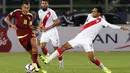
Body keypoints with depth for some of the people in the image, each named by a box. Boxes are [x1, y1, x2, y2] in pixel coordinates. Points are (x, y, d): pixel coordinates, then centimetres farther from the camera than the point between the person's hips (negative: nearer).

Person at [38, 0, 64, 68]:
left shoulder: (51, 12, -13)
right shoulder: (39, 12, 4)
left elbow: (57, 22, -13)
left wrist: (47, 28, -18)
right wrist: (41, 25, 2)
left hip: (52, 31, -4)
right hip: (44, 32, 4)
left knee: (56, 47, 2)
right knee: (42, 46, -13)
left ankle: (60, 60, 23)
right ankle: (47, 57, 13)